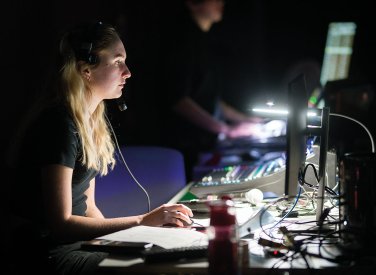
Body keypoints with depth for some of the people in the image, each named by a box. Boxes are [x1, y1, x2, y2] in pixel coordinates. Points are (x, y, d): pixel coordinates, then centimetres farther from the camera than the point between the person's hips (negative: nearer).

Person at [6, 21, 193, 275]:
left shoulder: (94, 120, 10)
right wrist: (142, 221, -20)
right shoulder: (61, 123, -18)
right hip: (48, 253, -8)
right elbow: (60, 223, -20)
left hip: (77, 242, 8)